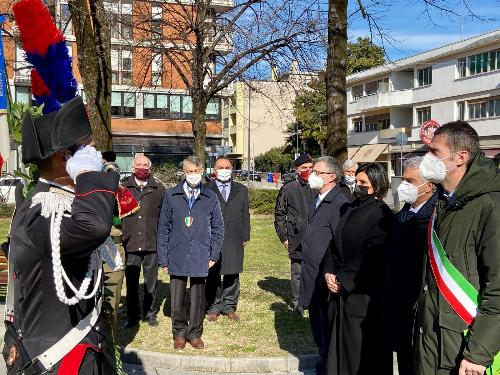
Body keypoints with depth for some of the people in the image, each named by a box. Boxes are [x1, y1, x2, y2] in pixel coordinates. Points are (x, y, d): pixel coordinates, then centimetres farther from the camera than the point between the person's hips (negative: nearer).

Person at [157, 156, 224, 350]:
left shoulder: (211, 198, 3)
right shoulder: (171, 196, 1)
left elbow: (218, 228, 9)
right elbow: (163, 228, 3)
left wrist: (214, 254, 2)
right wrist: (163, 258, 0)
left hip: (200, 258, 0)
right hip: (177, 256, 0)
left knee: (198, 299, 9)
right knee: (177, 299, 5)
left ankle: (195, 333, 26)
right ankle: (179, 333, 25)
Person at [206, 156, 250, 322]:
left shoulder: (241, 190, 13)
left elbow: (245, 215, 13)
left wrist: (245, 237, 8)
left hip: (234, 240, 3)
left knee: (232, 275, 8)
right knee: (213, 275, 5)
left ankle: (229, 306, 20)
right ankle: (213, 307, 18)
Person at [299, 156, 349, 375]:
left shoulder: (339, 205, -18)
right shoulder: (316, 202, 11)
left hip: (325, 279, -9)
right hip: (311, 278, 9)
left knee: (327, 327, 5)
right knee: (316, 323, 21)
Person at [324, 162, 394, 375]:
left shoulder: (381, 215, -14)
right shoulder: (352, 209, 11)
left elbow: (371, 258, -19)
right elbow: (335, 244, 12)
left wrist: (344, 281, -14)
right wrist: (329, 272, -1)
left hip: (362, 295, -7)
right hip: (340, 291, 7)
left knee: (360, 352, 5)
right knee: (339, 343, 16)